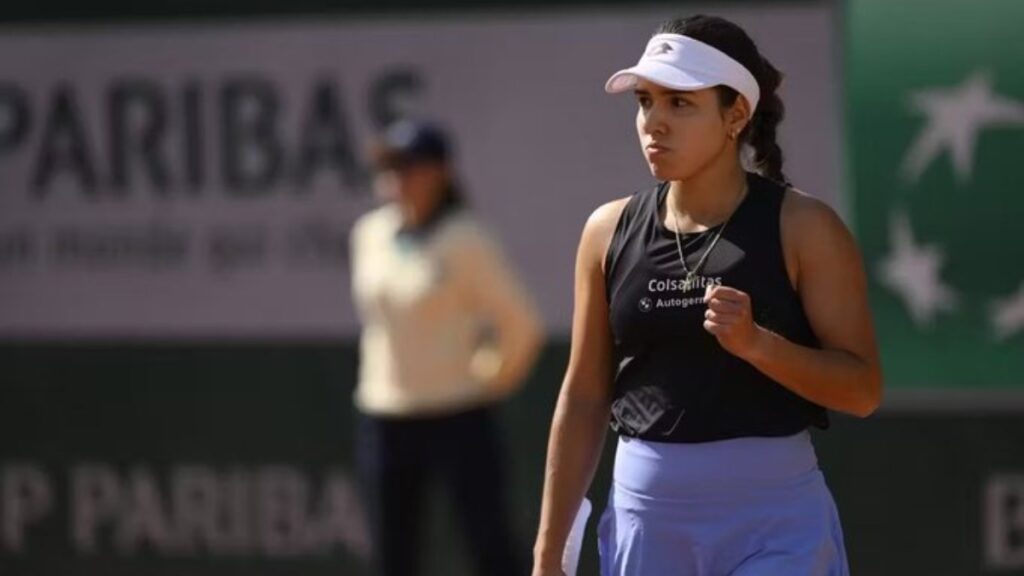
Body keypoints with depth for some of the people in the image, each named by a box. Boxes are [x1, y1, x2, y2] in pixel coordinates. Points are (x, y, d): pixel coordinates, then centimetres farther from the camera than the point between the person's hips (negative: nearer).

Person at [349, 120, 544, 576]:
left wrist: (493, 380, -4)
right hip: (384, 419, 6)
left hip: (458, 419, -6)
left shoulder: (465, 240, -11)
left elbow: (521, 323, -12)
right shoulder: (369, 233, 7)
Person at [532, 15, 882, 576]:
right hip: (646, 516, 4)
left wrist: (755, 343, -23)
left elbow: (862, 389, -7)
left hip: (774, 527, -4)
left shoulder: (802, 228, -4)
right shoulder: (610, 231, 6)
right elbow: (583, 401, 10)